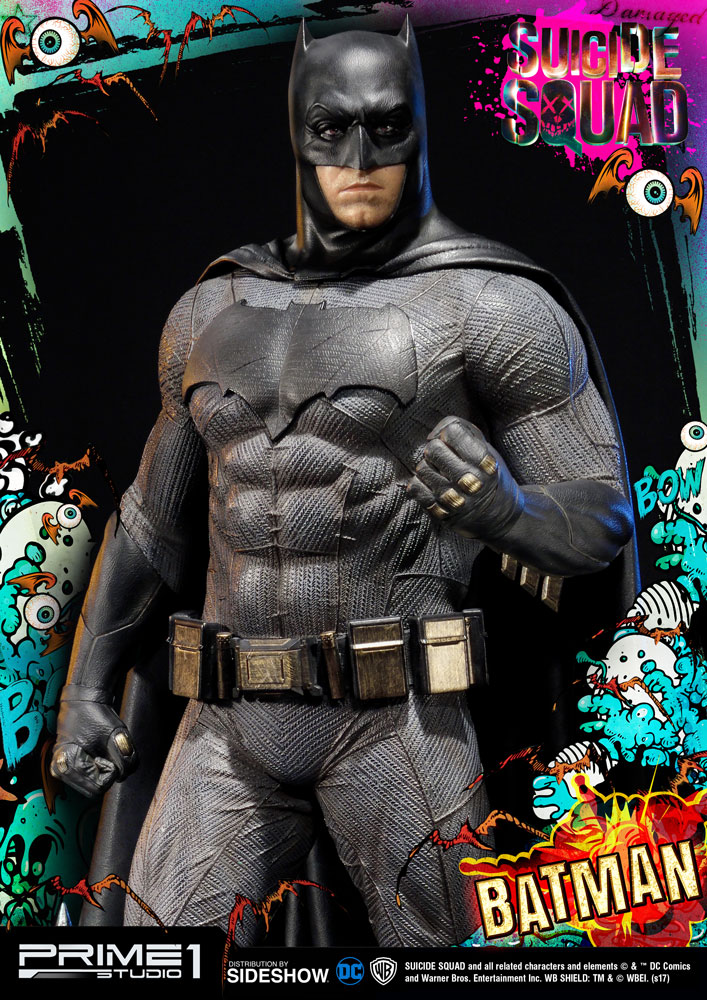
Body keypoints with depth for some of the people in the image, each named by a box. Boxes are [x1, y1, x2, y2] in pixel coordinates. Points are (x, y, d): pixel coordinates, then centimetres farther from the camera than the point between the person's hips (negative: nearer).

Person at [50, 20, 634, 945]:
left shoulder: (494, 308, -3)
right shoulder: (214, 312, 11)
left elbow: (599, 523, -2)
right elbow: (153, 521, 19)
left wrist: (502, 504, -24)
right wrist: (85, 690, 14)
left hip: (398, 719, -3)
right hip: (231, 727, 4)